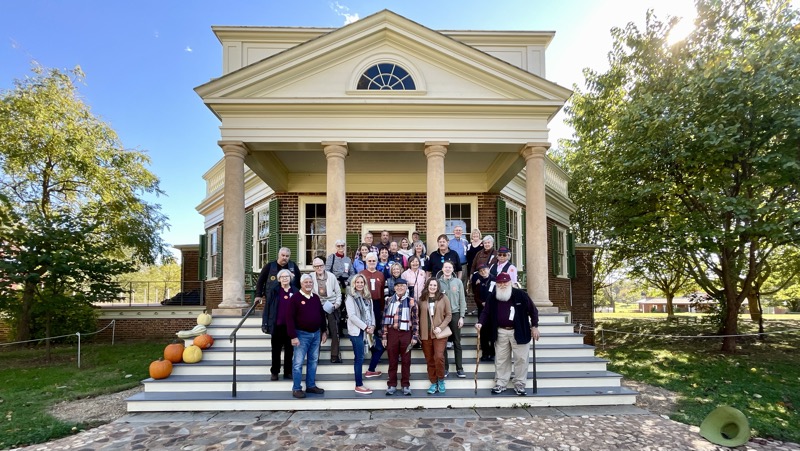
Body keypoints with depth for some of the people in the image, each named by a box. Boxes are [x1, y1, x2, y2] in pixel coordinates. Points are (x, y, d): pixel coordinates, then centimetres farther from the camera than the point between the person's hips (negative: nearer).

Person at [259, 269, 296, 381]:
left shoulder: (295, 291, 2)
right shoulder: (274, 291, -2)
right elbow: (267, 308, -2)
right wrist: (265, 324, -6)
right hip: (277, 325, -1)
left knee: (289, 350, 10)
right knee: (276, 350, 10)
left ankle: (288, 372, 22)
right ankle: (274, 372, 21)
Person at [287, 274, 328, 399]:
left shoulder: (316, 298, 9)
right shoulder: (295, 298, -10)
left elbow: (322, 315, 16)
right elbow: (290, 318, -13)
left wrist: (323, 331, 12)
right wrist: (293, 336, -17)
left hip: (316, 334, 6)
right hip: (302, 334, -6)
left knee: (313, 361, 12)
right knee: (298, 362, -1)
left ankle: (311, 386, 23)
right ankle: (296, 389, 7)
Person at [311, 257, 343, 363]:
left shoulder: (331, 276, -1)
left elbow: (338, 292, 4)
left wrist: (336, 304, -6)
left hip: (331, 306, 1)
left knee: (334, 332, 1)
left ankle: (335, 356, 10)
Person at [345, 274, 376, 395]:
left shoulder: (367, 297, 11)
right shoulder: (350, 297, -7)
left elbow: (371, 312, 13)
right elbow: (352, 316, -15)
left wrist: (372, 326, -4)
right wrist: (365, 327, -16)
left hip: (366, 330, 7)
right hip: (356, 331, -7)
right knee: (359, 358, -4)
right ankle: (359, 386, 3)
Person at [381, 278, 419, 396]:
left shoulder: (411, 301, -1)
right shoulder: (389, 301, 5)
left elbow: (415, 320, 0)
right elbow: (385, 319, 5)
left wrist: (415, 336, -5)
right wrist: (384, 336, 2)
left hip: (406, 333, -1)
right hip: (392, 333, 1)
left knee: (406, 360, 7)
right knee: (392, 360, 8)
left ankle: (406, 385, 19)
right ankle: (392, 385, 20)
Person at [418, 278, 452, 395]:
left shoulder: (443, 298, 2)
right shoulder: (421, 299, 6)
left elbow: (449, 315, 1)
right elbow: (418, 316, 10)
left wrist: (441, 327, -12)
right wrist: (418, 332, 3)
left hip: (439, 333, -2)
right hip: (425, 334, 2)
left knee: (439, 357, -14)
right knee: (429, 359, 6)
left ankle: (441, 380, 9)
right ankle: (433, 383, 19)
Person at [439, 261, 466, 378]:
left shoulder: (458, 282, 1)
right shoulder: (438, 282, -1)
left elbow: (462, 300, 2)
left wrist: (461, 316, -4)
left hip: (455, 314, 0)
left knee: (457, 342, 7)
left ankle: (459, 368, 14)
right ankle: (445, 368, 17)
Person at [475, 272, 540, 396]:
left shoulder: (521, 294, -9)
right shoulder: (492, 297, -2)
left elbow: (533, 310, -1)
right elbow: (486, 312, 3)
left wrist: (534, 326, -4)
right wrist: (480, 323, -15)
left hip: (519, 332, -2)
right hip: (501, 332, 2)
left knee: (521, 359, 4)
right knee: (501, 359, 9)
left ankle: (519, 385, 17)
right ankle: (500, 384, 20)